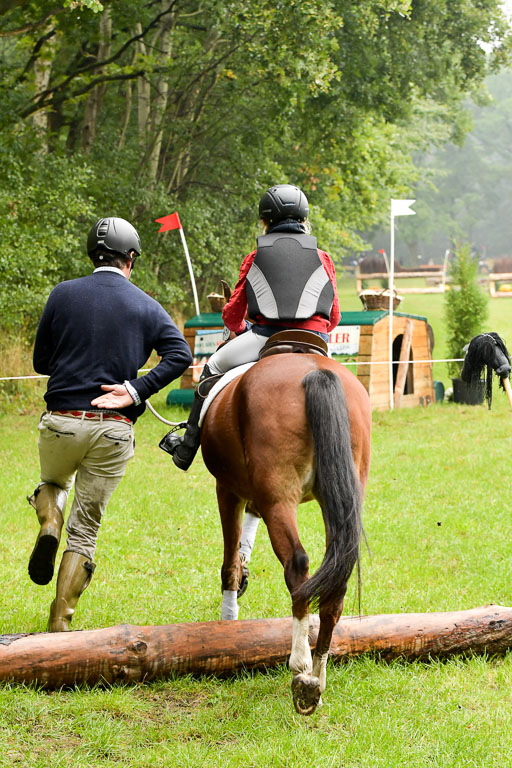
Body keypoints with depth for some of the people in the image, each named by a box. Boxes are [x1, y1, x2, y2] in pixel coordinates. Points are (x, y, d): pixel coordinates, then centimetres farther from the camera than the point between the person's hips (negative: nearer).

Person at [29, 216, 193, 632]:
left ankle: (49, 523, -1)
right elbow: (180, 355, -10)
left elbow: (41, 360, 7)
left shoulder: (63, 294, 2)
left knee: (54, 483, 32)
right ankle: (60, 622, 4)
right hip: (113, 430, 0)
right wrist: (135, 390, -12)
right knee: (86, 530, 10)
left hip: (61, 422, 0)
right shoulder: (146, 306, 4)